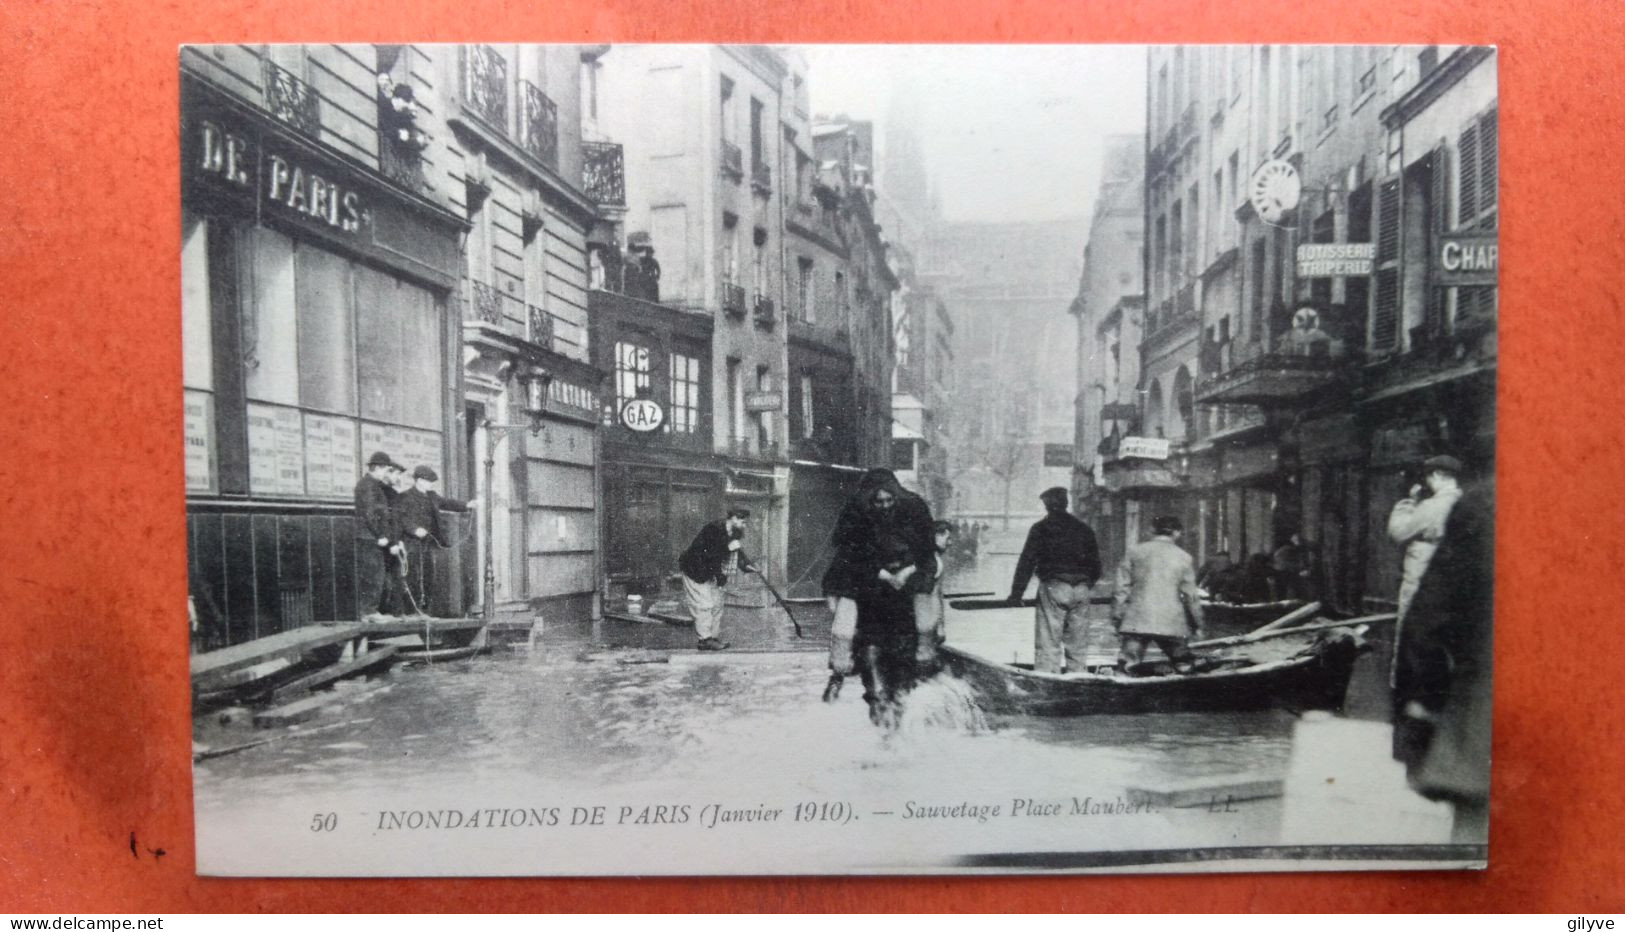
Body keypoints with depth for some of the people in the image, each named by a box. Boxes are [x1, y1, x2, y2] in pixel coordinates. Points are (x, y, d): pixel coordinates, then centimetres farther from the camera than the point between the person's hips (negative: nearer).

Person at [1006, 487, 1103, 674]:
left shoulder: (1040, 528, 0)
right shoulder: (1084, 529, 14)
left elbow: (1027, 561, -5)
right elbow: (1095, 562, 18)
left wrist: (1016, 593, -3)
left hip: (1053, 588, -5)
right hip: (1081, 590, 5)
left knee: (1048, 645, -5)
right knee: (1076, 645, 11)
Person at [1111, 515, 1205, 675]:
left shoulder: (1135, 551, 4)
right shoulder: (1184, 558, 4)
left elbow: (1122, 588, 2)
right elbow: (1191, 595, 4)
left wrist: (1116, 619, 7)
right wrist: (1197, 624, 14)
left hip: (1137, 621, 0)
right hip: (1171, 624, 0)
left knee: (1126, 667, -2)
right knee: (1183, 664, 16)